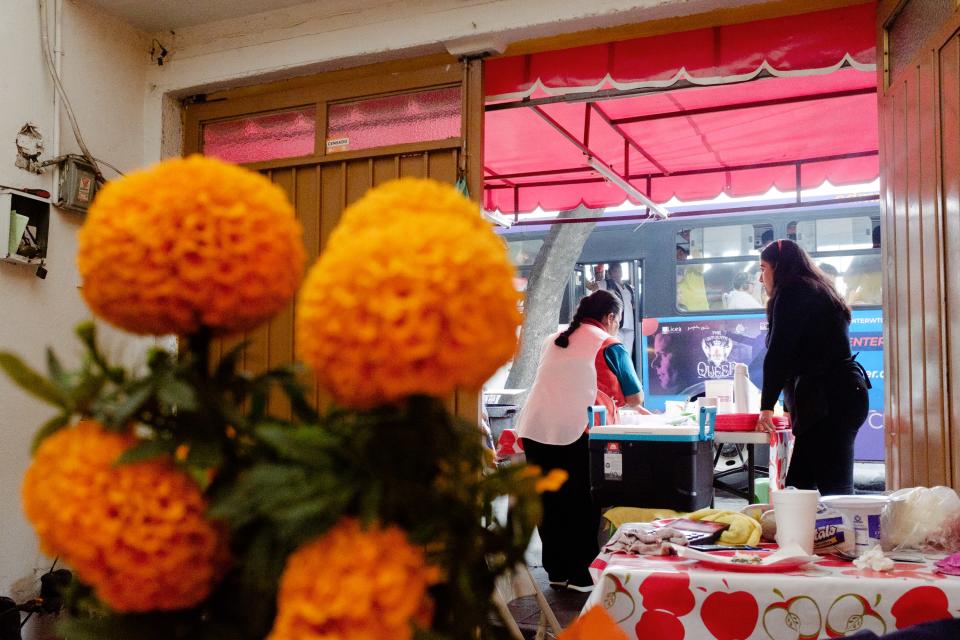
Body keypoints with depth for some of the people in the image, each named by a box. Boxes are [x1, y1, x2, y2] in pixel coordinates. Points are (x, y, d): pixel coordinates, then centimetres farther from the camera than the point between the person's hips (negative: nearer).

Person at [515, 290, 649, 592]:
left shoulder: (554, 340, 19)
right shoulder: (609, 345, 1)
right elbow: (635, 397, 4)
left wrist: (608, 400, 35)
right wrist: (631, 404, 27)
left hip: (534, 428, 6)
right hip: (573, 433, -6)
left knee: (550, 504, 13)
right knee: (581, 507, 7)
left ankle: (557, 571, 24)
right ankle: (581, 575, 14)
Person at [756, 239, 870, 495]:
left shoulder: (792, 291, -4)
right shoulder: (817, 291, 25)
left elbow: (778, 353, -10)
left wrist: (767, 406, -5)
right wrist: (795, 408, 23)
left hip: (829, 400, -10)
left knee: (833, 488, -11)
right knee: (798, 484, 9)